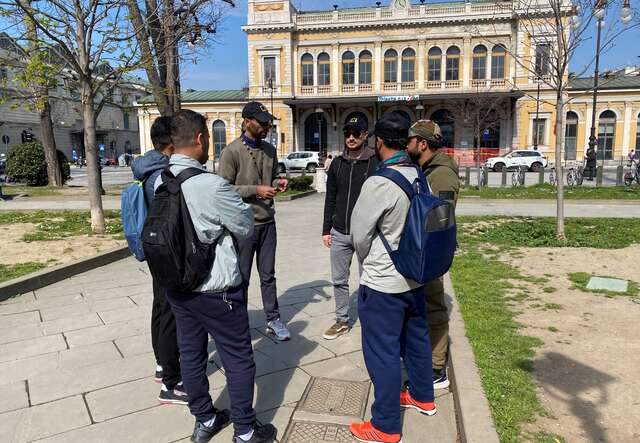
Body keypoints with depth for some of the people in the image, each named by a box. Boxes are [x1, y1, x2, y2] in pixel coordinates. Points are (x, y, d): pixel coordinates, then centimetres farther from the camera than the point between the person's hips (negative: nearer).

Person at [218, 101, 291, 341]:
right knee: (241, 278, 8)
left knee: (268, 275, 15)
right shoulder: (232, 152, -11)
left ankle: (273, 320, 26)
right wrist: (256, 190, -20)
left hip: (267, 222, 6)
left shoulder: (269, 150, 9)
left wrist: (278, 182, -3)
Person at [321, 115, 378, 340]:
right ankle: (342, 321, 28)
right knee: (339, 281, 13)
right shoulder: (337, 164, 8)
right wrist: (326, 229, 9)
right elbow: (330, 199, 12)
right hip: (339, 234, 5)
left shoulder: (375, 163, -6)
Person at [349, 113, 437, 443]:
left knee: (382, 353, 5)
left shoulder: (378, 184, -23)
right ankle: (422, 397, 43)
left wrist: (368, 263, 6)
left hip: (382, 283, -7)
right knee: (416, 339, 23)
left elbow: (359, 234, -14)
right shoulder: (421, 177, -2)